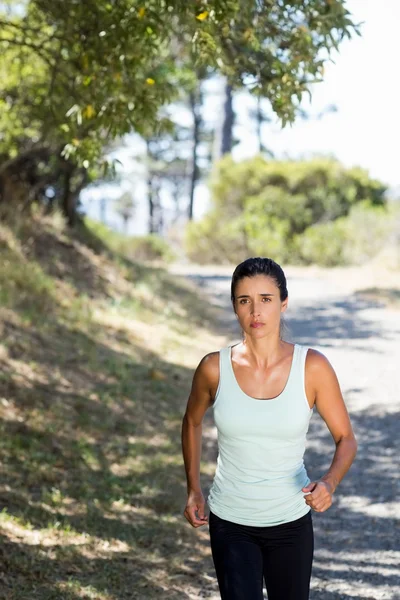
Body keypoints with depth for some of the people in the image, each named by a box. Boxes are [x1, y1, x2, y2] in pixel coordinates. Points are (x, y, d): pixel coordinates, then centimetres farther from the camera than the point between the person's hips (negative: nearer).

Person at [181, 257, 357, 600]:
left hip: (291, 523, 1)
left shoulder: (313, 367, -13)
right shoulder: (215, 368, -10)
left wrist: (330, 482, -23)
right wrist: (193, 489, 5)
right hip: (230, 523, 0)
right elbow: (193, 422, 10)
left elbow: (345, 439, -4)